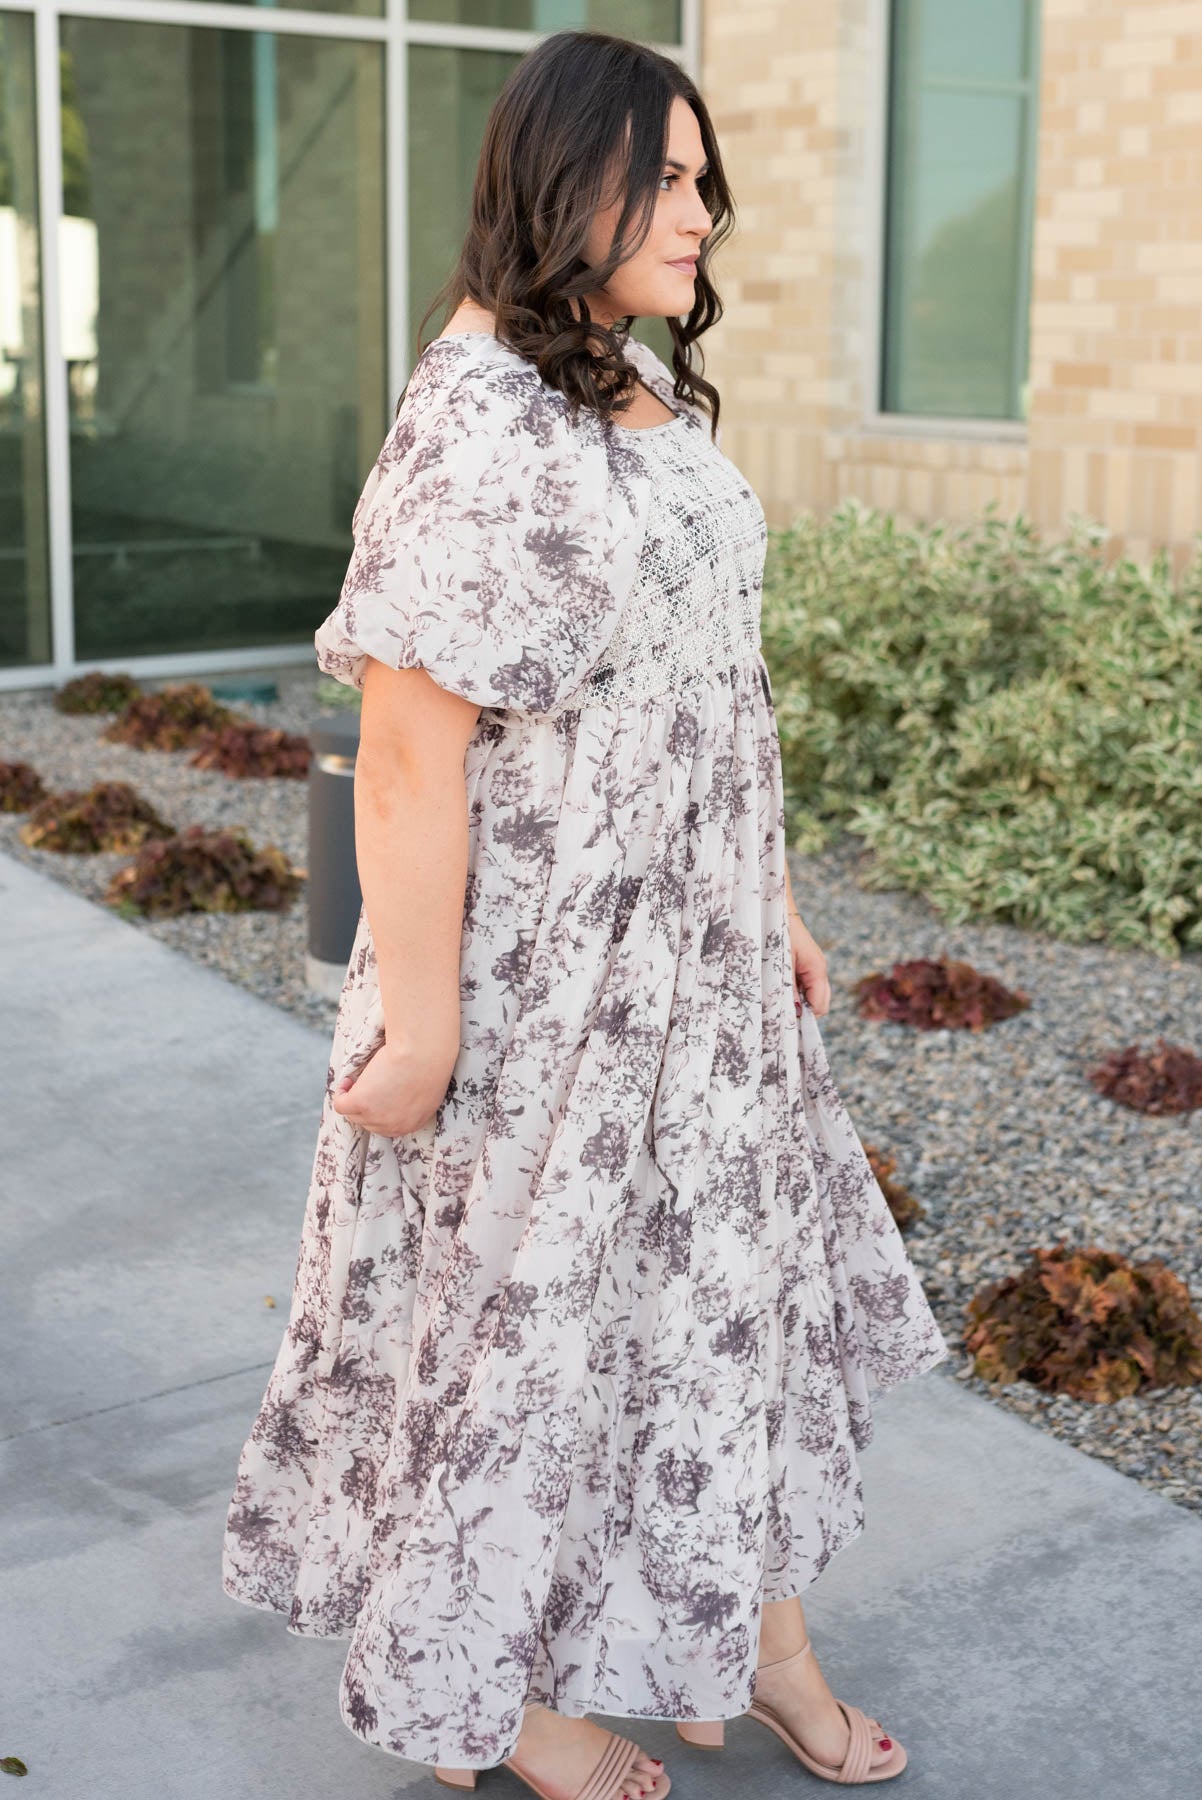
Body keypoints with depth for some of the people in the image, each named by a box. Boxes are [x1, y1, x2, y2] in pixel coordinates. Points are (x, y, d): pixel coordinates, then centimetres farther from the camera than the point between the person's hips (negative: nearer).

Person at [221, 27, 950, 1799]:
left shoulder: (657, 395, 8)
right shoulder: (478, 423, -21)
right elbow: (410, 751, -23)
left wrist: (776, 902, 15)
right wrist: (417, 1020, -21)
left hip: (696, 949, 9)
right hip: (542, 976, -9)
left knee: (747, 1263, 18)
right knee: (522, 1307, 9)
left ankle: (762, 1632, 38)